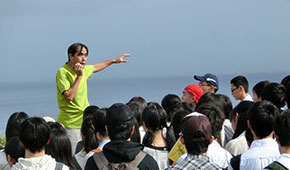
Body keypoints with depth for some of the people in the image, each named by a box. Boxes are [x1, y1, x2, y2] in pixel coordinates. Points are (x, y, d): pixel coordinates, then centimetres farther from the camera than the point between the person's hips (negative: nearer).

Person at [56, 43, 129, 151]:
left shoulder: (84, 69, 9)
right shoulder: (63, 72, -15)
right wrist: (79, 76, -22)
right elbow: (69, 96, -26)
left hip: (85, 121, 8)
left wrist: (114, 61, 39)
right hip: (70, 124, -8)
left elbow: (95, 67, 33)